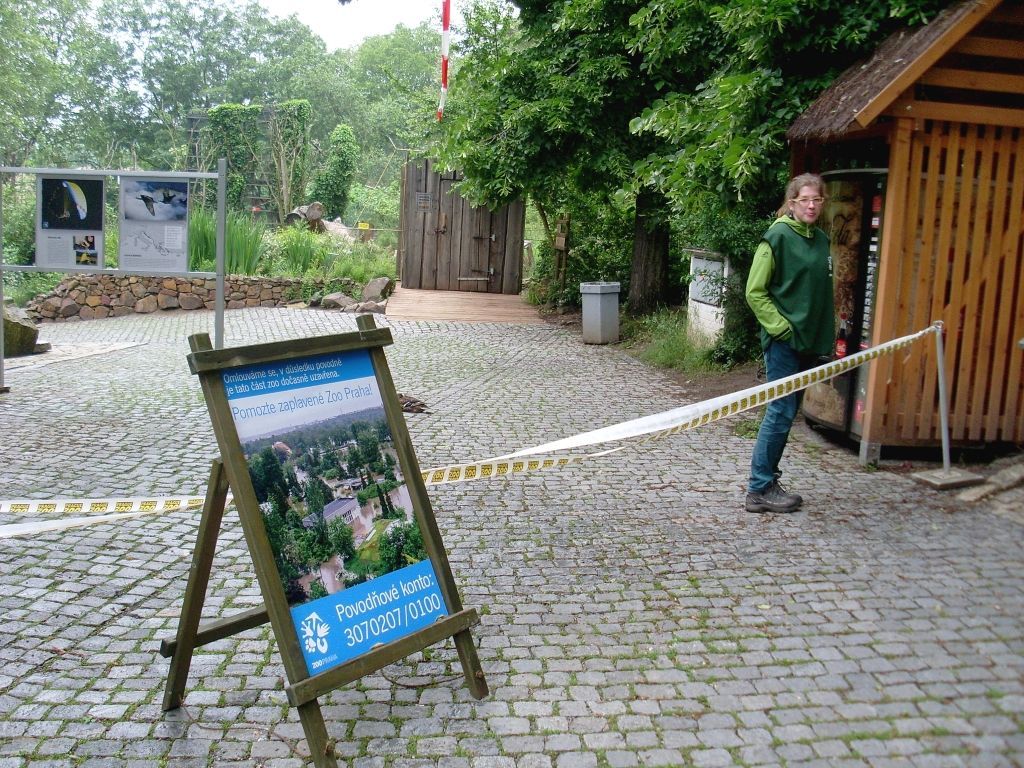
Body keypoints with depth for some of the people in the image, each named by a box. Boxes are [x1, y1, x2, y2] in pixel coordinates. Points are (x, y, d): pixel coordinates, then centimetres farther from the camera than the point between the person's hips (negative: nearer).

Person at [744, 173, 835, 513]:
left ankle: (766, 479, 22)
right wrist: (781, 327, -14)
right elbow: (755, 292, -10)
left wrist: (826, 339, 13)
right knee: (781, 412, -5)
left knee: (787, 412, 12)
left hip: (809, 342, 7)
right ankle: (760, 489, 4)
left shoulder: (820, 240, 12)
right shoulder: (778, 236, -10)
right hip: (783, 341, -7)